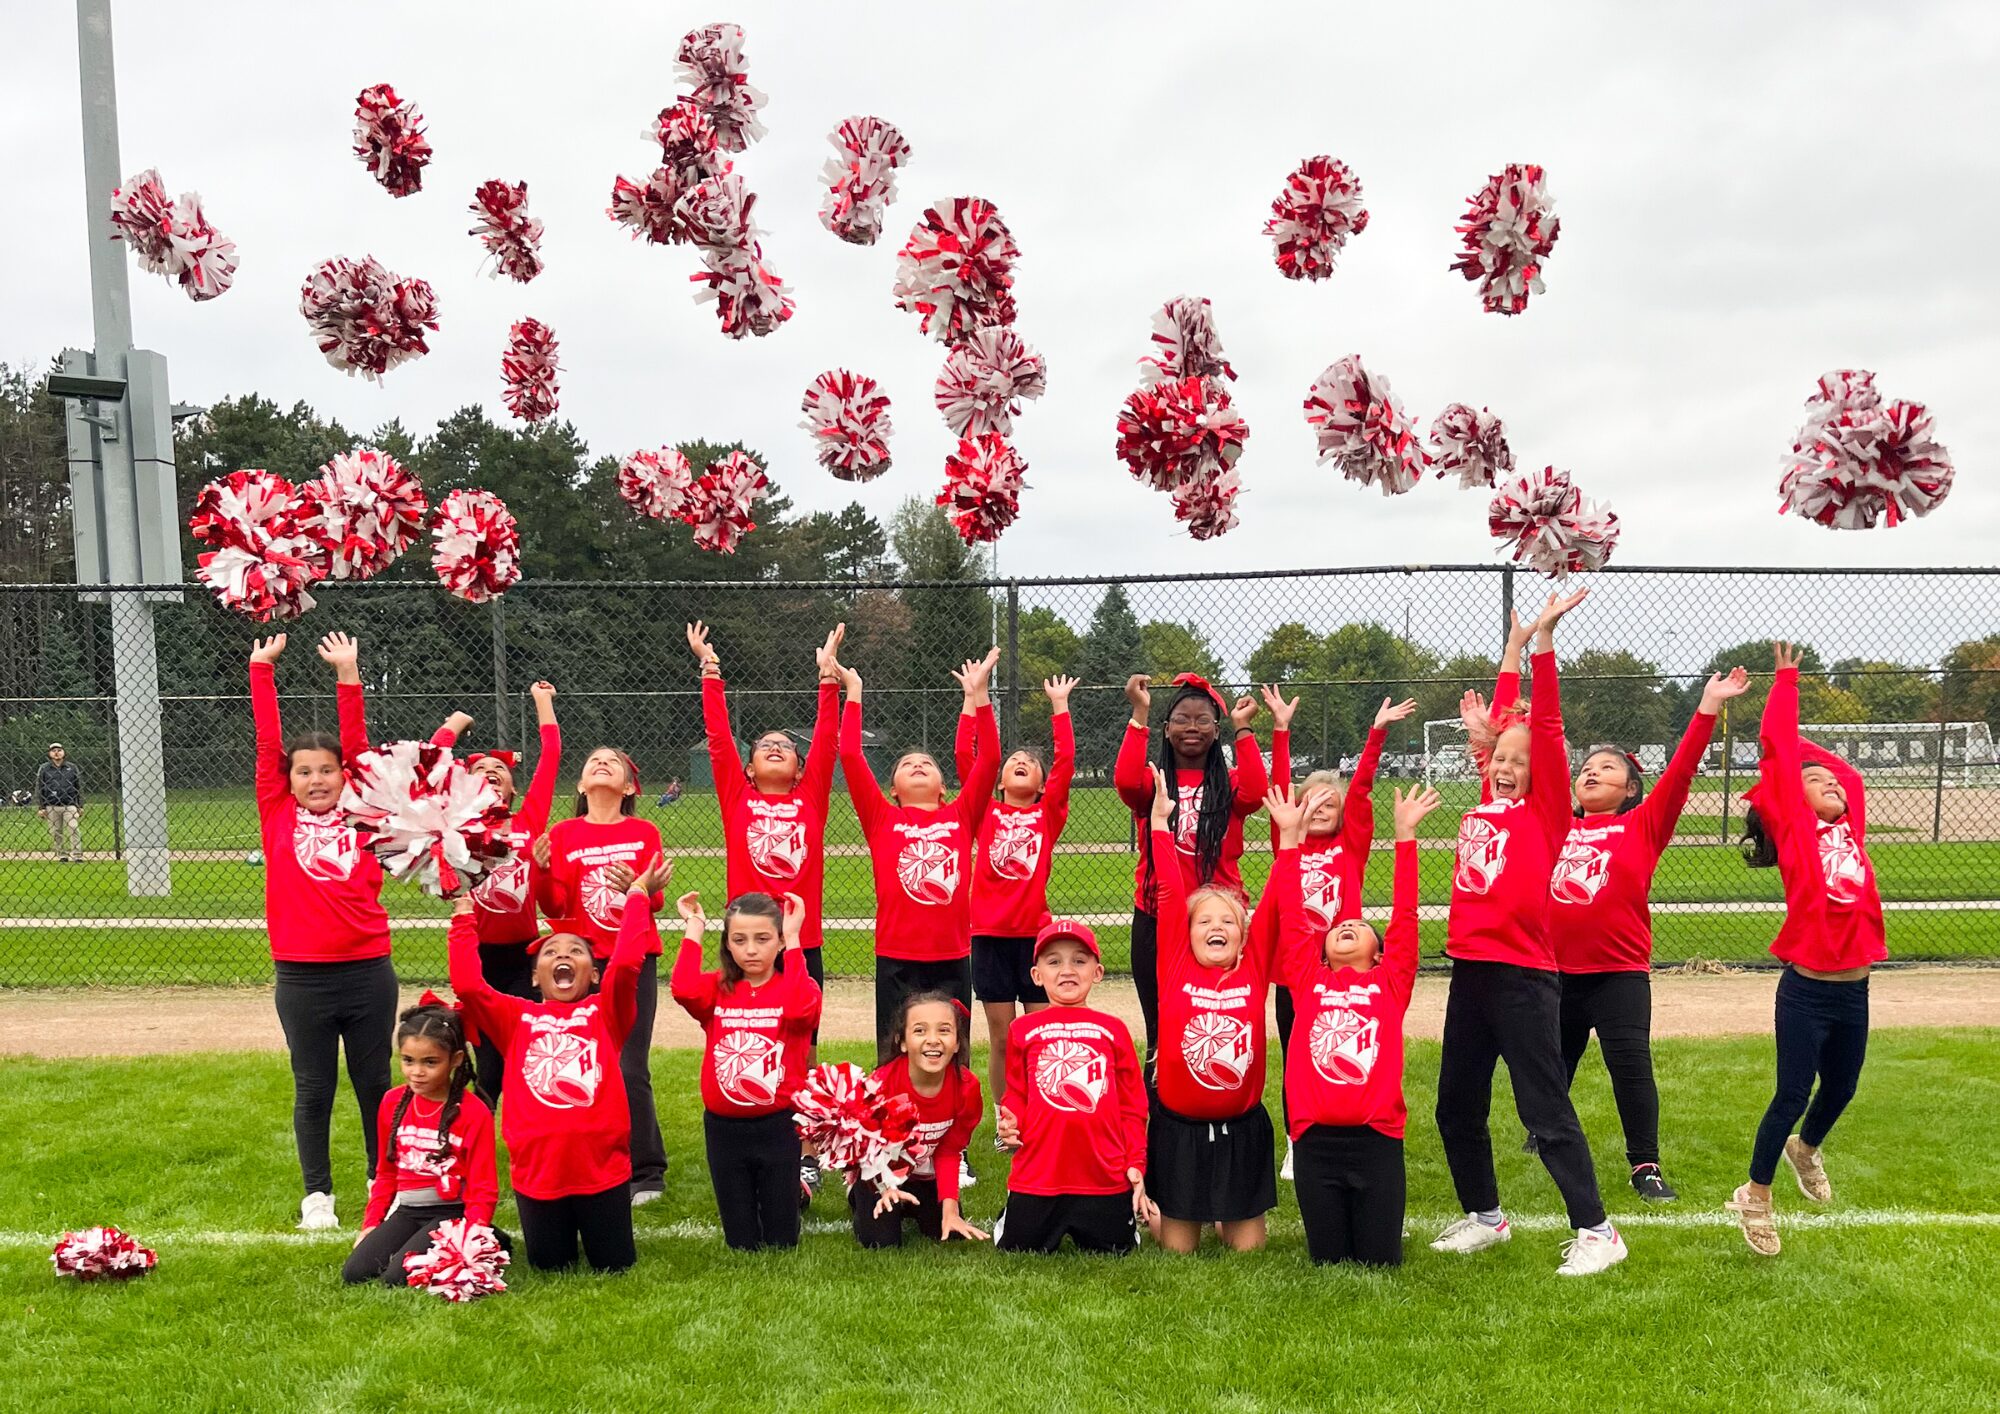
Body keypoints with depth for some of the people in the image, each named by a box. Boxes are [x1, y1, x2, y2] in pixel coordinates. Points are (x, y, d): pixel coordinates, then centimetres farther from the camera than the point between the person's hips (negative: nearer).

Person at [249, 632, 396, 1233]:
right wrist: (262, 670, 1)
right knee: (313, 1089, 10)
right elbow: (268, 744, 1)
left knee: (375, 1083, 12)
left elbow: (358, 745, 1)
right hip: (301, 976, 0)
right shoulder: (278, 816, 3)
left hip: (368, 972, 1)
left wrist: (348, 676, -4)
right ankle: (317, 1194, 23)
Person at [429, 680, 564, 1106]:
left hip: (524, 958, 1)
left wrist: (543, 703, 16)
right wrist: (452, 727, 14)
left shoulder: (529, 824, 3)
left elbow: (549, 758, 6)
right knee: (488, 1069, 4)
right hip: (479, 959, -1)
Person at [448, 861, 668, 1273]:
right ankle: (561, 1233, 45)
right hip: (537, 1172, 1)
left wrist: (638, 896, -6)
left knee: (615, 1266, 11)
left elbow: (626, 963, -11)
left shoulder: (606, 1012, 5)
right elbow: (466, 984, -6)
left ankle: (596, 1227, 41)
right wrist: (464, 918, 1)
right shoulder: (516, 1019, 7)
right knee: (550, 1268, 15)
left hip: (603, 1169, -1)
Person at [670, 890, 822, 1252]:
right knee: (741, 1243, 13)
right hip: (724, 1128, 2)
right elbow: (683, 990, -23)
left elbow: (800, 1009, -31)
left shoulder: (795, 987, -5)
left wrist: (793, 939, -25)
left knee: (780, 1240, 10)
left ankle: (793, 1188, 39)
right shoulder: (717, 989, 0)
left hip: (778, 1126, -2)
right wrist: (694, 929, -13)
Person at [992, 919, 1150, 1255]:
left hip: (1105, 1178, 0)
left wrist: (1136, 1164, 2)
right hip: (1036, 1178, 0)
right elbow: (1016, 1095, 10)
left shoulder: (1112, 1030, 2)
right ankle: (1013, 1216, 40)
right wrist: (1009, 1121, -11)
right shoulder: (1023, 1030, 1)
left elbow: (1132, 1105, 6)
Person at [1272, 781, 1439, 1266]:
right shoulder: (1308, 982, 10)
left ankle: (1370, 1219, 35)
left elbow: (1405, 916, 2)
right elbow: (1291, 919, 6)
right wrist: (1289, 836, 3)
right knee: (1328, 1260, 8)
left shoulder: (1391, 982, 9)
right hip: (1317, 1141, 1)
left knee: (1380, 1260, 4)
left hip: (1378, 1139, -1)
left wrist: (1405, 834, -1)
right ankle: (1335, 1219, 38)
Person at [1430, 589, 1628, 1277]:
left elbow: (1546, 730, -11)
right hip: (1469, 972, 7)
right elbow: (1502, 728, 19)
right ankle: (1485, 1215, 30)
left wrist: (1543, 639, -15)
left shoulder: (1544, 812, -3)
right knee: (1456, 1106, 13)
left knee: (1545, 1109, -2)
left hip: (1523, 977, -7)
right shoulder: (1480, 812, 11)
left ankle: (1596, 1231, 11)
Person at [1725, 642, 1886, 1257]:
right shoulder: (1794, 831, -4)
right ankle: (1755, 1197, 14)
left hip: (1854, 988, 6)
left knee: (1841, 1088, 21)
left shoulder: (1850, 826, 9)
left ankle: (1805, 1149, 50)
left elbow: (1847, 769, 21)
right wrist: (1784, 681, 1)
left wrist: (1797, 745, 21)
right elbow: (1780, 758, -7)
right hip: (1806, 989, -6)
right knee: (1792, 1094, -1)